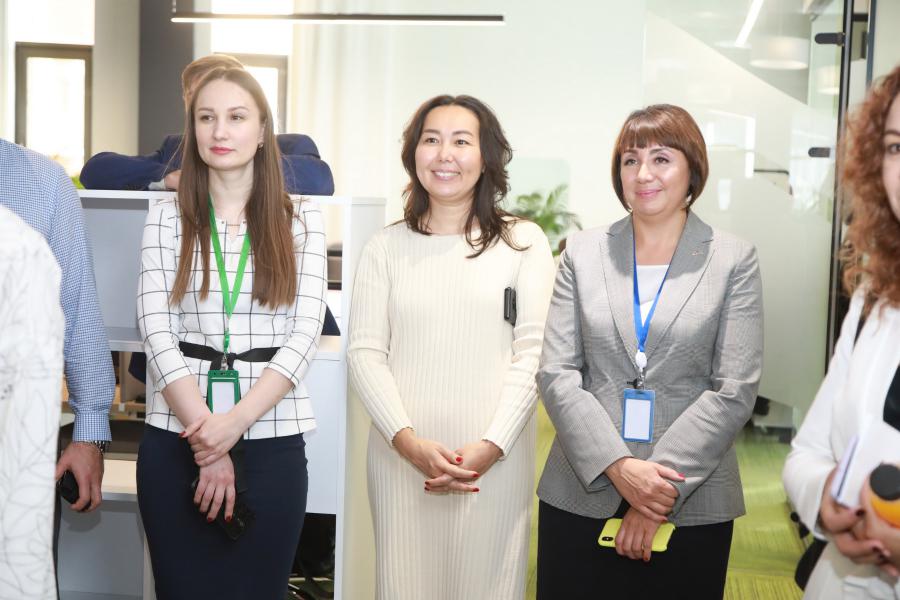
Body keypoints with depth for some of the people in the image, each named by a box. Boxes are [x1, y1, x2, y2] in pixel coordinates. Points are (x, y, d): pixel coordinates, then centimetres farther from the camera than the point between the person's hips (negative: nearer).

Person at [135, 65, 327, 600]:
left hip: (271, 442, 0)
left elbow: (305, 334, -4)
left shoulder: (301, 220, 3)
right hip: (176, 440, 0)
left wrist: (234, 422, -16)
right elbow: (157, 333, -4)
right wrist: (207, 440, -14)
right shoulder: (166, 219, 3)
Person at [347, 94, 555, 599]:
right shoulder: (387, 246, 7)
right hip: (402, 456, 1)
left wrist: (490, 446, -12)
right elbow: (366, 352, 1)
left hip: (496, 458, -1)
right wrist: (408, 441, -12)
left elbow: (532, 351, -2)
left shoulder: (524, 241, 3)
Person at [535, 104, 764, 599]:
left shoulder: (734, 260, 1)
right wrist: (618, 467, -13)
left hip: (691, 506, -1)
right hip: (579, 496, 2)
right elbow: (556, 373, -1)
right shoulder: (583, 252, 5)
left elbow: (735, 390, -5)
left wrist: (663, 490, -12)